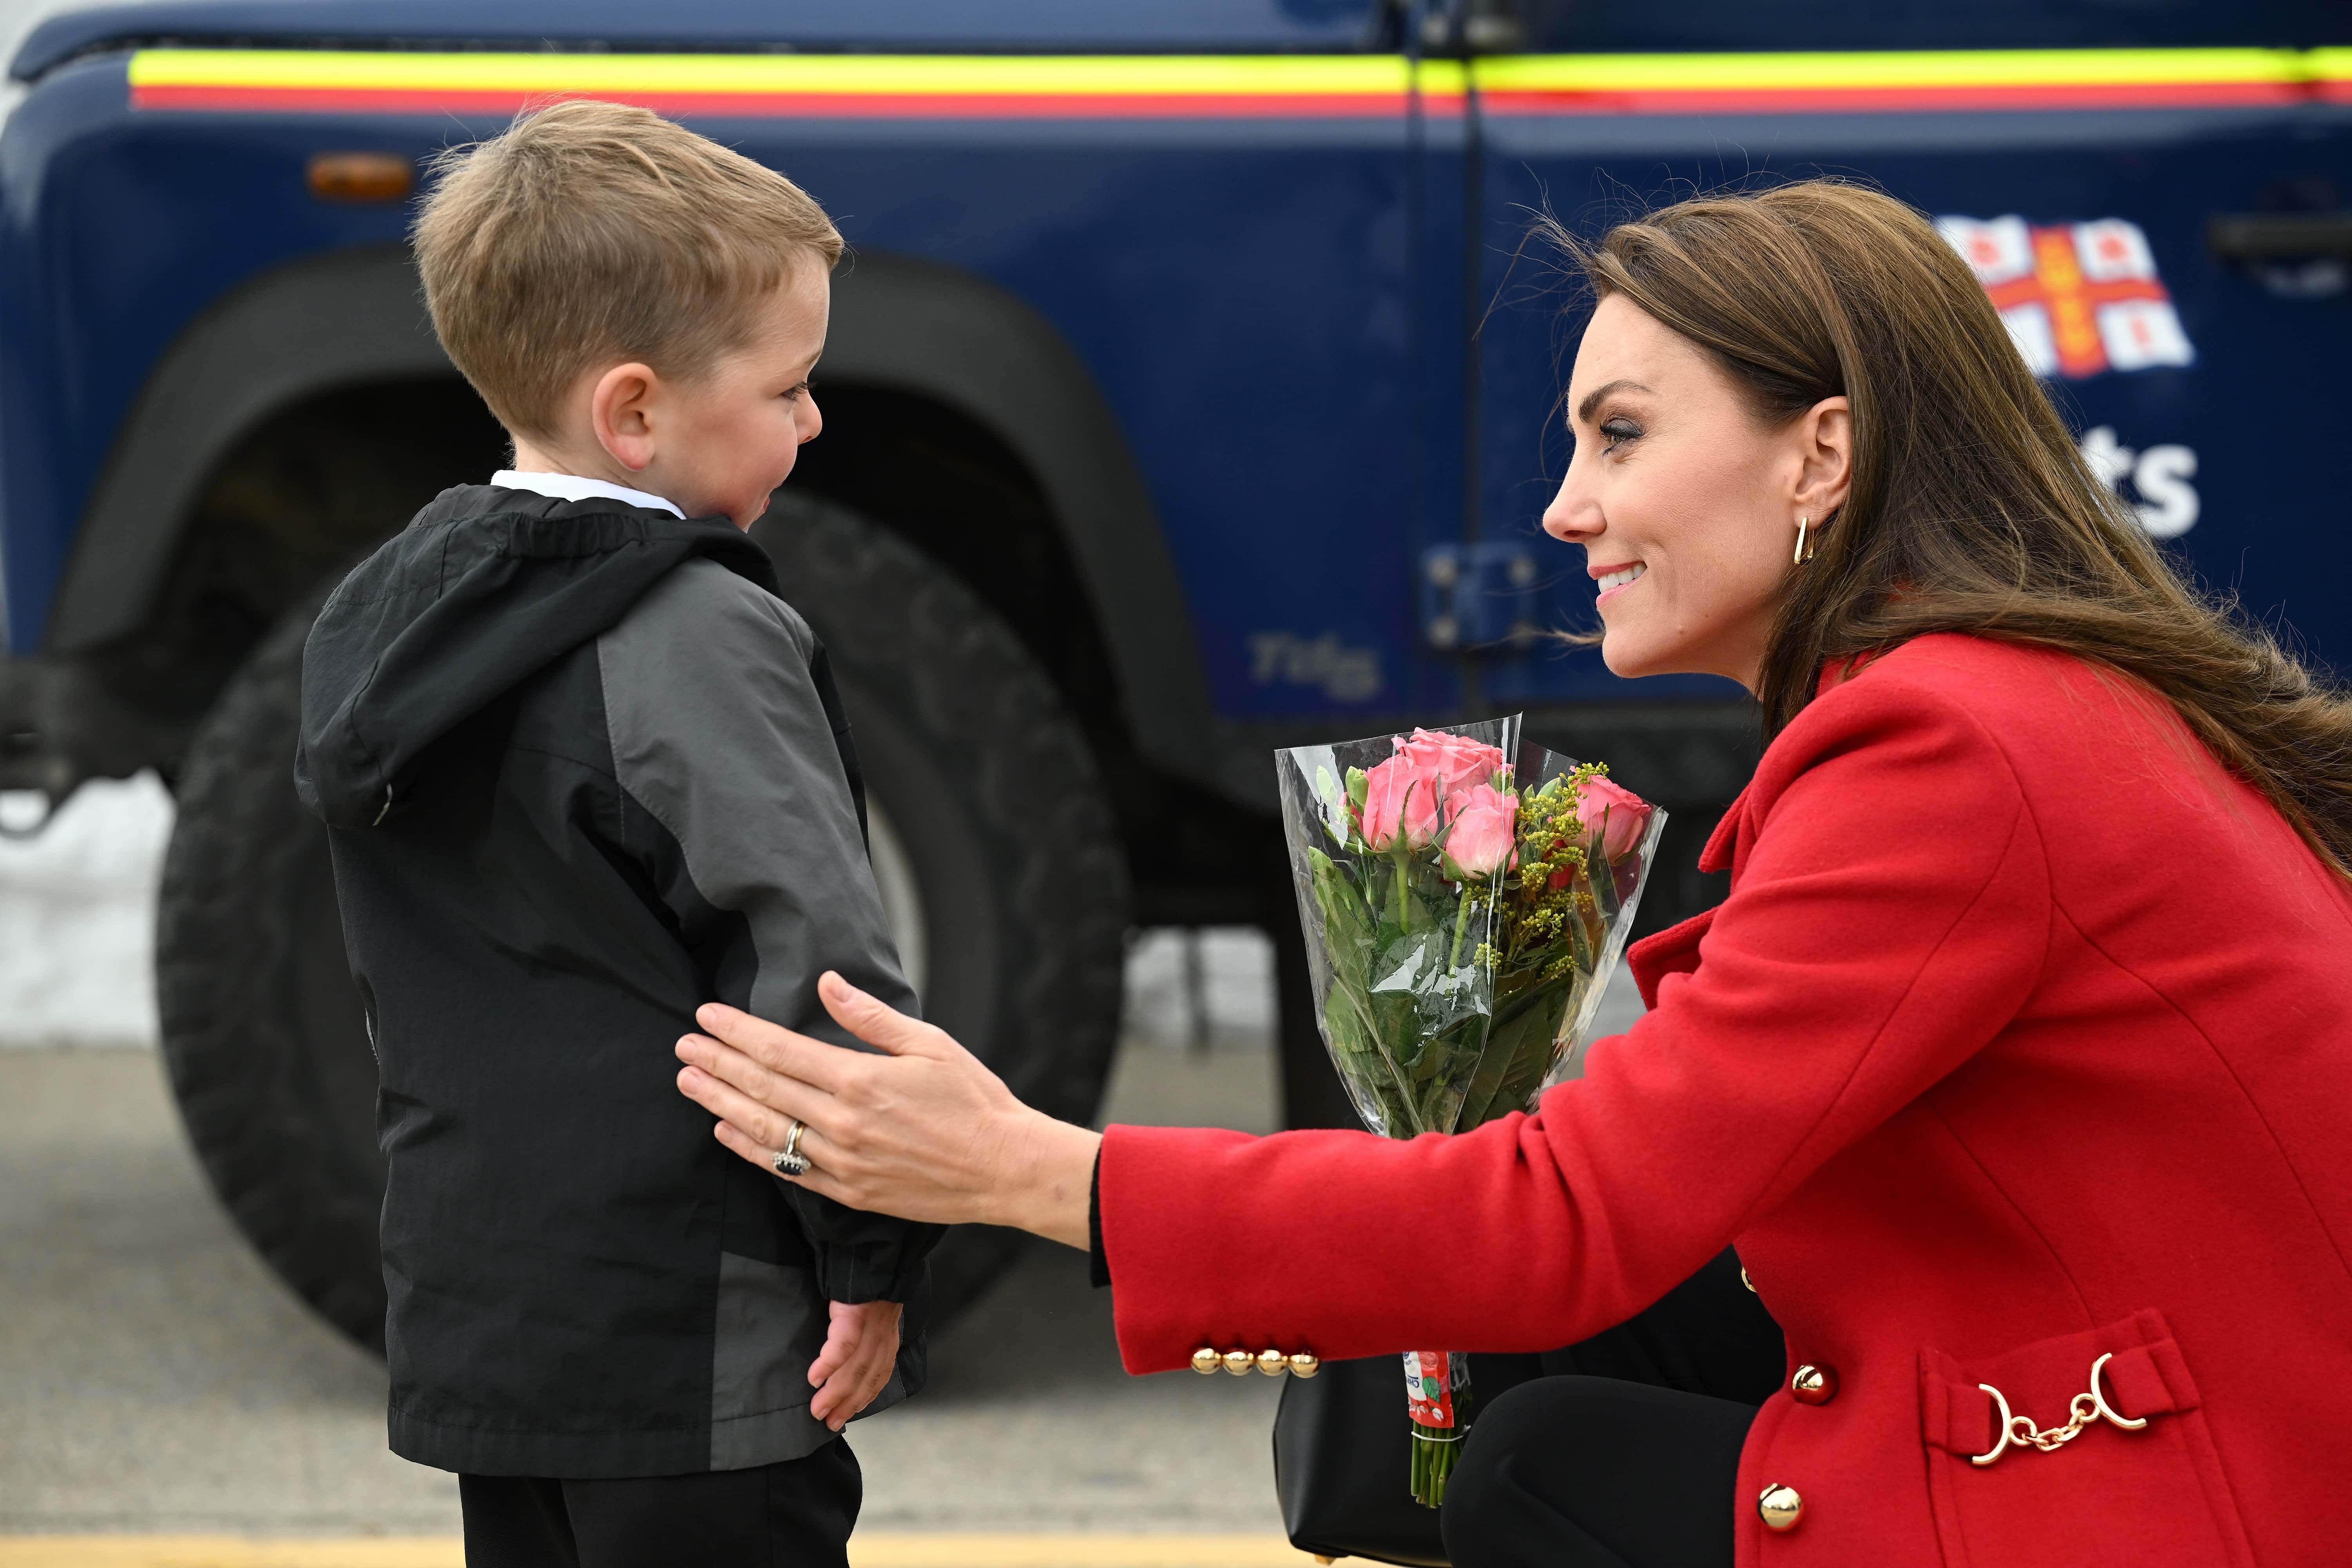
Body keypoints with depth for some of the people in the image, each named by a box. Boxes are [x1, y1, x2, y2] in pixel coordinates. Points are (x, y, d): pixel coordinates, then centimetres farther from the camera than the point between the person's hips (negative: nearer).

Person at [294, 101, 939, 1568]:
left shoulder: (377, 625, 11)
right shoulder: (704, 640, -16)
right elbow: (817, 962, -21)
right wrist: (875, 1249, -11)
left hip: (475, 1322, 8)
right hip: (701, 1361, -8)